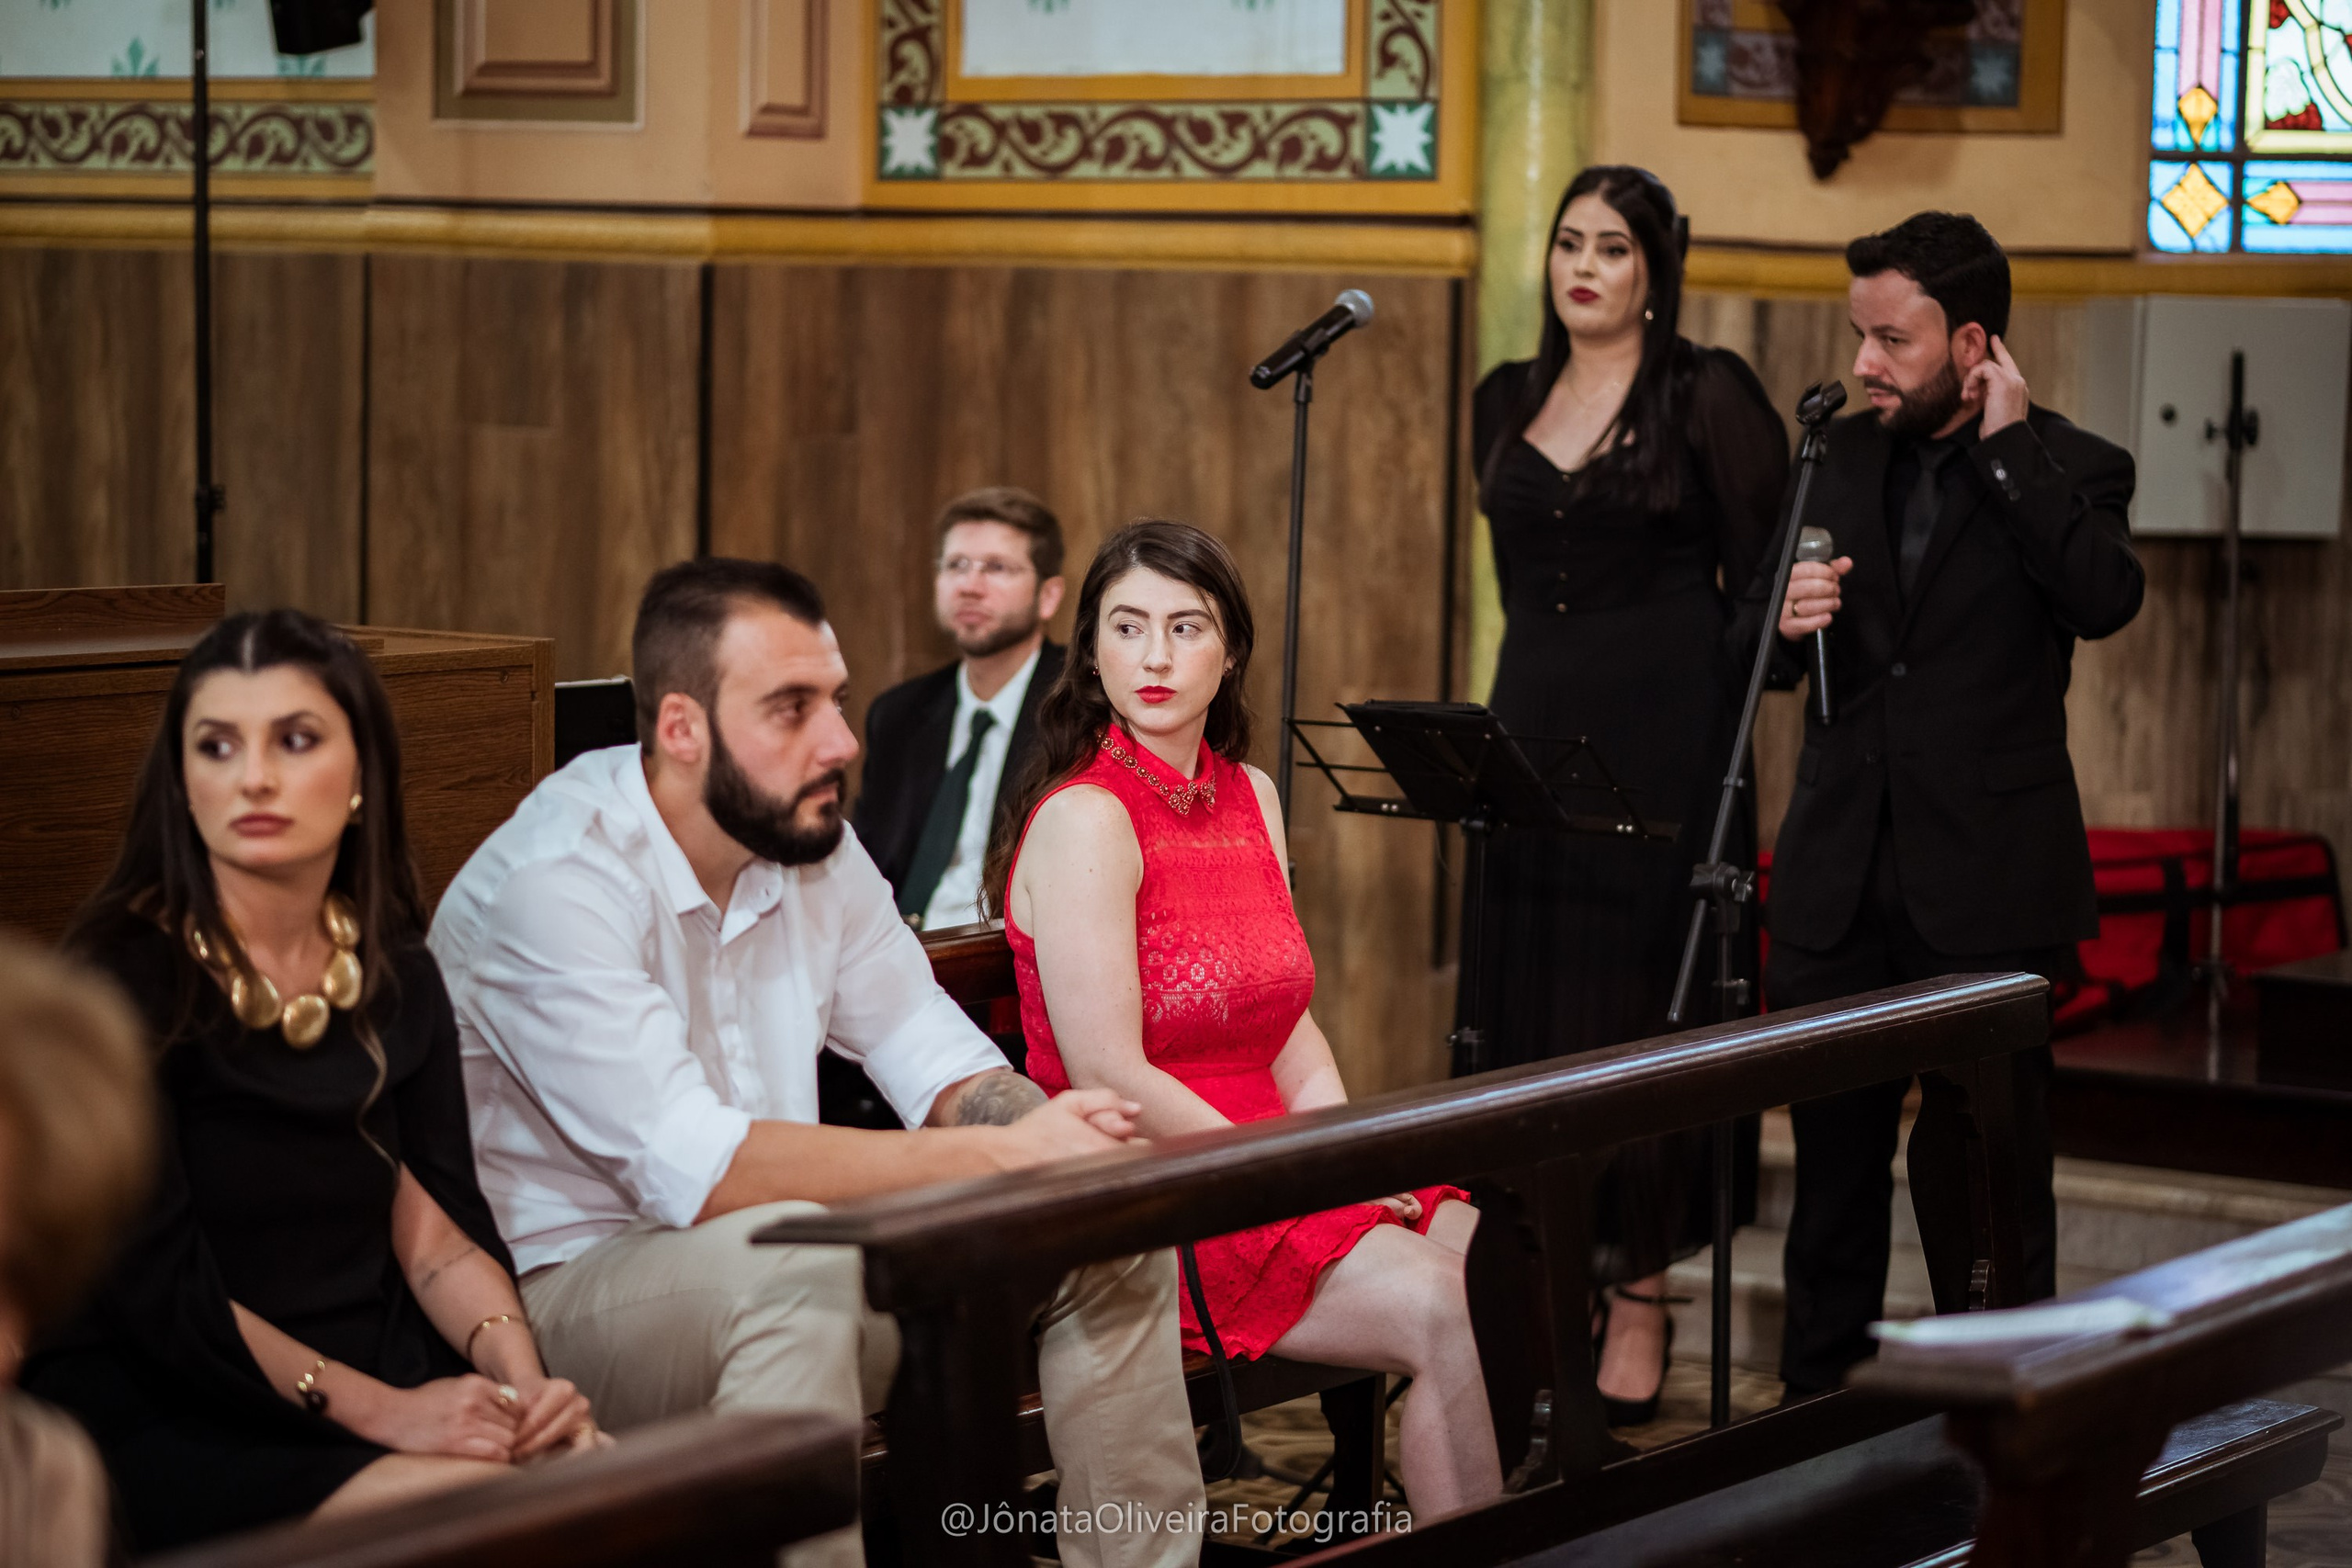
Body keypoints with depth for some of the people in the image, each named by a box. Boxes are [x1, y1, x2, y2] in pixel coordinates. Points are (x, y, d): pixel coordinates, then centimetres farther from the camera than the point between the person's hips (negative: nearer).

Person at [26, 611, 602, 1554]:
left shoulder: (395, 977, 9)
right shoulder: (124, 979, -10)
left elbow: (436, 1228, 8)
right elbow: (155, 1289, -13)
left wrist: (518, 1375, -12)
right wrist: (377, 1409, -17)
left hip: (384, 1380, 6)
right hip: (167, 1420, -5)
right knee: (488, 1500, -29)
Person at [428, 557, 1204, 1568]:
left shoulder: (813, 842, 4)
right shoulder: (547, 884, -22)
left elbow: (935, 1061, 5)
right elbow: (690, 1164, -31)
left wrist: (1047, 1132, -20)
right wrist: (999, 1156, -30)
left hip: (780, 1284, 8)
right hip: (573, 1287, -8)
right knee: (793, 1257, -37)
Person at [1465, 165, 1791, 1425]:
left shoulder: (1708, 393, -4)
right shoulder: (1507, 402, 12)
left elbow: (1766, 573, -4)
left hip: (1665, 733, -5)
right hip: (1534, 725, 6)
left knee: (1646, 999, -4)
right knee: (1528, 998, 5)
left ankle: (1643, 1296, 2)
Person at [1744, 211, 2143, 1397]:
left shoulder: (2068, 471, -3)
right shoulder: (1842, 457, 11)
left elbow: (2106, 598, -23)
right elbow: (1758, 632, 16)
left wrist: (2006, 445, -17)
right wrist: (1783, 617, -8)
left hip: (1986, 887, -5)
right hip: (1839, 879, 5)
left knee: (1984, 1172, 1)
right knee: (1832, 1163, 11)